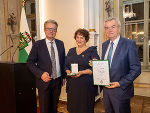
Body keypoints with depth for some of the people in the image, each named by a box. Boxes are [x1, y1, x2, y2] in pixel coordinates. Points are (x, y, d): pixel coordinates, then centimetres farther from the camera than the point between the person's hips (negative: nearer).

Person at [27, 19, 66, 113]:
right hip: (45, 81, -3)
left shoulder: (60, 44, 5)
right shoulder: (38, 44, -6)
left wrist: (63, 76, 8)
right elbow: (30, 62, -6)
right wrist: (41, 74, -19)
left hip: (58, 81, 3)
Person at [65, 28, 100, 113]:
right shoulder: (71, 51, 14)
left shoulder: (92, 50, -1)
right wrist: (68, 71, -6)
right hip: (72, 85, 4)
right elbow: (66, 65, 15)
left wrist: (81, 72, -19)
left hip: (86, 85, -4)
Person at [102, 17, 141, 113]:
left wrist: (120, 83, -19)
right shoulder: (104, 45, 8)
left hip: (121, 90, -5)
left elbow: (136, 69, -13)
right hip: (106, 88, 6)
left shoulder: (129, 44, -12)